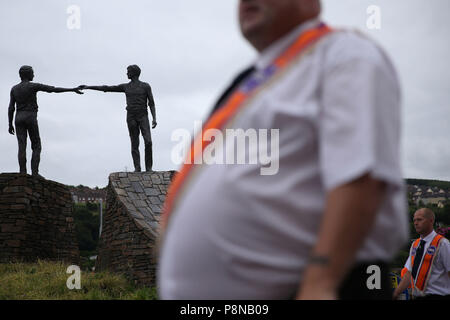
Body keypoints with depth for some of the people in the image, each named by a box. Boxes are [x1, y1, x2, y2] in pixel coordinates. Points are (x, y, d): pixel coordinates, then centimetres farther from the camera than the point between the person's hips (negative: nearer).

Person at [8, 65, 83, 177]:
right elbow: (53, 89, -10)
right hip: (30, 118, -4)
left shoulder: (14, 89, 9)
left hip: (19, 119, 4)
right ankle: (34, 172, -8)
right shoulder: (33, 86, -6)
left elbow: (11, 108, 6)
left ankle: (23, 174, -9)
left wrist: (10, 125, 11)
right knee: (36, 147, 3)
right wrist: (72, 89, -9)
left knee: (22, 147, -1)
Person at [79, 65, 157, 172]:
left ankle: (149, 168, -10)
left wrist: (154, 119, -11)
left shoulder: (146, 86, 5)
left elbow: (151, 104, 1)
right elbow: (106, 88, 13)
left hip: (143, 117, -3)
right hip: (131, 118, 3)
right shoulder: (125, 87, 13)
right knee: (134, 144, -4)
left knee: (148, 141, -17)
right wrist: (88, 87, 10)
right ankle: (137, 168, -4)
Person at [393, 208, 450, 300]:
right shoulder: (415, 244, 14)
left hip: (437, 296, -7)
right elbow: (409, 273, 13)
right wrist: (396, 293, 7)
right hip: (418, 296, 7)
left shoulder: (442, 243, -7)